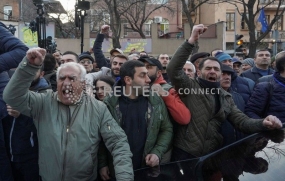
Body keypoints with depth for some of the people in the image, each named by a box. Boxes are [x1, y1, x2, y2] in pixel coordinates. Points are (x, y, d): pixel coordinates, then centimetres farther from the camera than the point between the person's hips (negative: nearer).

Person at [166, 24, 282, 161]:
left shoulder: (226, 98, 12)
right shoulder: (189, 87, -4)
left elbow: (242, 121, 5)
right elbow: (173, 69, -20)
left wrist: (263, 123, -17)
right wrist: (192, 40, -24)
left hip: (211, 155, 5)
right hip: (185, 154, -5)